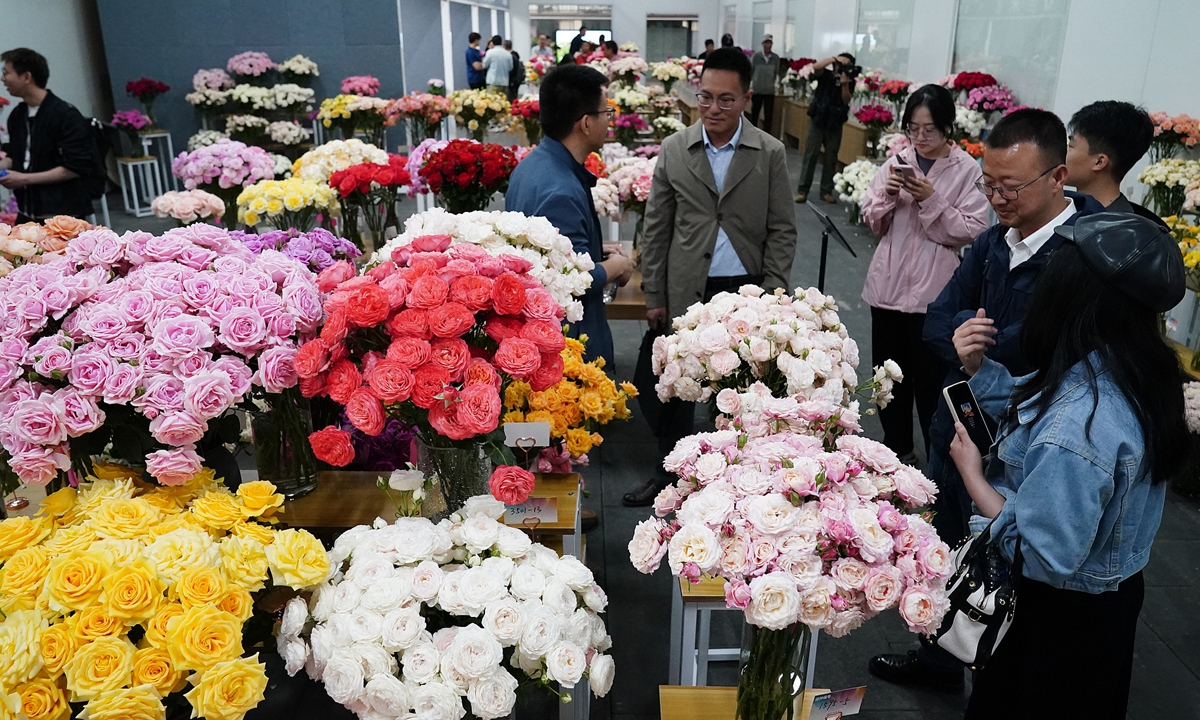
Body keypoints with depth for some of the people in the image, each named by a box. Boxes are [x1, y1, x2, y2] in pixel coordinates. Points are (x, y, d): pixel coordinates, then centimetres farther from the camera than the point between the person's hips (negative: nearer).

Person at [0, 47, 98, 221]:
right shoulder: (17, 115, 9)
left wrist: (25, 178, -17)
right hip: (27, 215, 8)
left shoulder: (65, 115, -14)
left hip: (63, 216, -7)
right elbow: (15, 156, 22)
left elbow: (75, 167, -17)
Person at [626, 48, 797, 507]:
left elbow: (782, 230, 0)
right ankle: (670, 473, 27)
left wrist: (772, 293, -7)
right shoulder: (674, 150, 1)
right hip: (686, 293, 1)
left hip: (747, 292, -1)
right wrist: (654, 296, 1)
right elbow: (656, 228, 3)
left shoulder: (770, 154, -1)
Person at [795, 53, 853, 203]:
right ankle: (802, 190, -1)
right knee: (810, 155, -3)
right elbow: (815, 67, -20)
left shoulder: (849, 81, 4)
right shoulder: (826, 74, 0)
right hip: (817, 120, -2)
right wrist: (835, 58, -21)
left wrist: (844, 84, -20)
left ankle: (826, 191, 12)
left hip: (835, 124, 2)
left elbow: (846, 101, -8)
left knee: (831, 158, 5)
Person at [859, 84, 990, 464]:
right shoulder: (897, 162, 8)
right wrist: (887, 196, -9)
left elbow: (972, 231, -11)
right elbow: (872, 221, 10)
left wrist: (933, 200, -18)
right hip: (888, 285, 5)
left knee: (930, 377, -1)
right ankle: (896, 447, 32)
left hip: (935, 291, -4)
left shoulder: (968, 170, -5)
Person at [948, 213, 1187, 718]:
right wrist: (977, 367, -9)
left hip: (1060, 618, -8)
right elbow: (1028, 405, 7)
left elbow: (1044, 556, -33)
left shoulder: (1075, 429, -39)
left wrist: (972, 476, -23)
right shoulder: (1135, 374, -8)